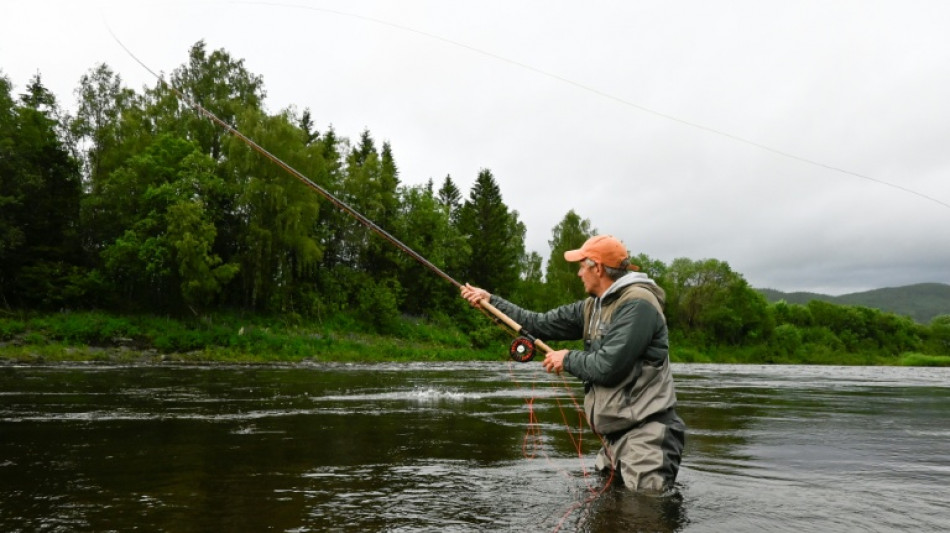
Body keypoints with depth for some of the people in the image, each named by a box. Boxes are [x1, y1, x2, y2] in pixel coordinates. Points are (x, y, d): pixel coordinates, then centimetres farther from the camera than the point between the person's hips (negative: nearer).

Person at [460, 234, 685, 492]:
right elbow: (540, 324, 15)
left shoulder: (637, 304, -16)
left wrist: (567, 359, -4)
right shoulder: (593, 307, 11)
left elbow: (607, 366, -22)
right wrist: (490, 300, 16)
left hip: (645, 435, -8)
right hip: (615, 433, 9)